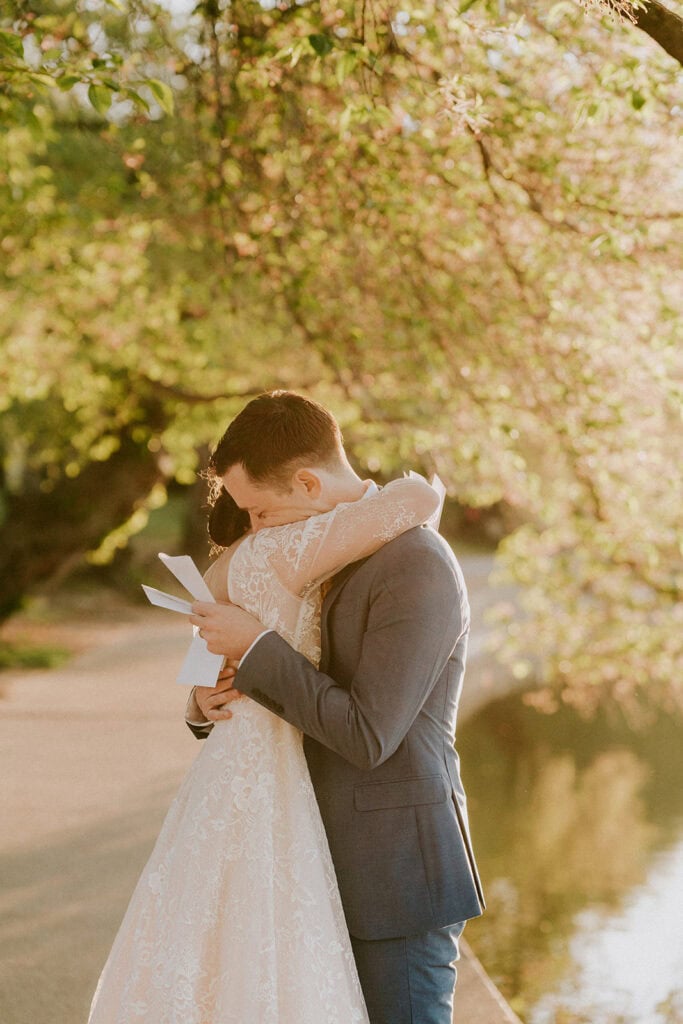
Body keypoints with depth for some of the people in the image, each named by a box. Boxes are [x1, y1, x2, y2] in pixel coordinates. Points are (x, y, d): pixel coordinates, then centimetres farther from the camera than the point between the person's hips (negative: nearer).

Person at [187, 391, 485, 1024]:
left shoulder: (417, 568, -18)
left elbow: (367, 736, -22)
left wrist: (255, 646, -17)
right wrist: (208, 703, -2)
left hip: (400, 872, -9)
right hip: (343, 868, 9)